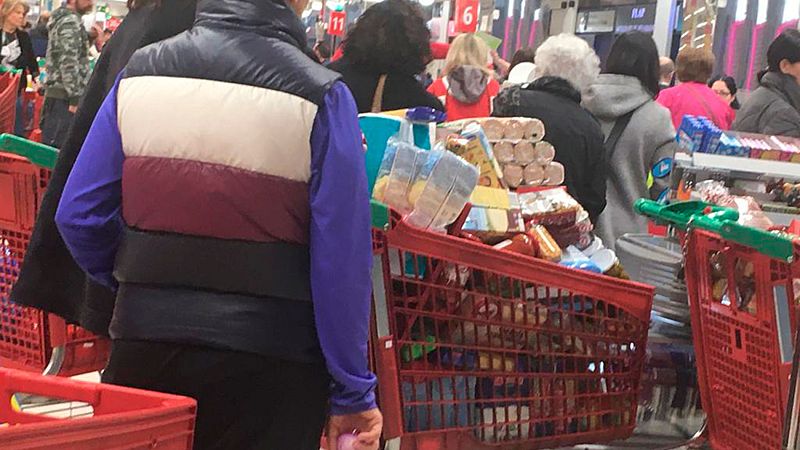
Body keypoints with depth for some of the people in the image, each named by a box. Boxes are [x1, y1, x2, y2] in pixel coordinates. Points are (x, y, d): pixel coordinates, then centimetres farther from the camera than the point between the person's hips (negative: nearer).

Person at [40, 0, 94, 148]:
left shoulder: (62, 18, 18)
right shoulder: (70, 22, -12)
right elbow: (69, 61, -20)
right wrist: (75, 98, -21)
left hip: (55, 92, 10)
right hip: (64, 96, -10)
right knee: (58, 146, -10)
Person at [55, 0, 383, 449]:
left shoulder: (139, 73, 1)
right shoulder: (320, 96, -10)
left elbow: (80, 212, 3)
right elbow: (342, 258, -11)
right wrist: (354, 390, -3)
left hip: (145, 339, 3)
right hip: (266, 363, -3)